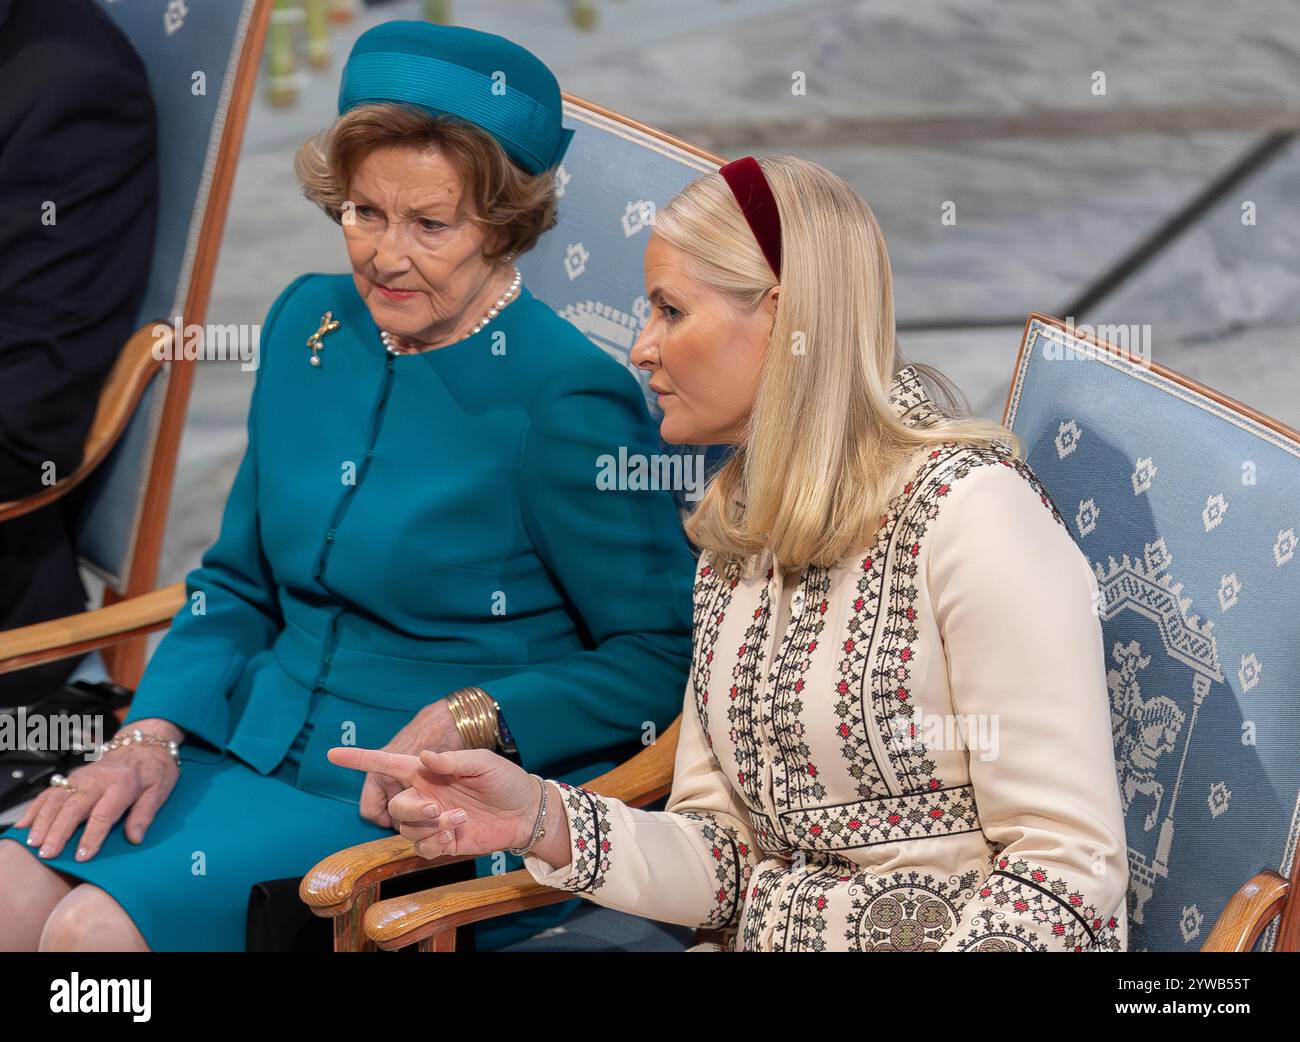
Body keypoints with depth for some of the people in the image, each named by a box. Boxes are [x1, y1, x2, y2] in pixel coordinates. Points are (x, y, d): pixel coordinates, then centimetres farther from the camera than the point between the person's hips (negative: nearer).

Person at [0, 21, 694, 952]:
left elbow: (665, 653, -8)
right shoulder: (310, 323, 8)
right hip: (254, 755, 6)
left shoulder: (564, 398, -13)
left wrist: (472, 721, -18)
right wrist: (151, 737, 2)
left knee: (100, 927, -24)